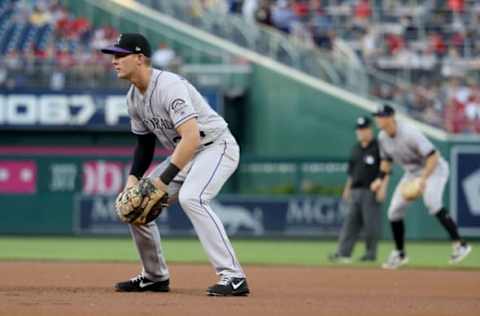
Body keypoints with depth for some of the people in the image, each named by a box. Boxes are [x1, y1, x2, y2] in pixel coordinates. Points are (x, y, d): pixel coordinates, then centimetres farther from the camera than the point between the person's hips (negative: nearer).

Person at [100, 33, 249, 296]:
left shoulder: (168, 86, -26)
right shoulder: (134, 97, 3)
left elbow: (191, 138, -35)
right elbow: (145, 142, 16)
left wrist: (164, 179, -35)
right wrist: (134, 177, 0)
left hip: (216, 147, -10)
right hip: (183, 155, 10)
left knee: (190, 197, -34)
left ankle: (233, 276, -35)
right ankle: (155, 276, 21)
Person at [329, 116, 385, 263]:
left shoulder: (378, 147, -5)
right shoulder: (356, 149, 17)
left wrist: (382, 187, -18)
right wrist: (347, 188, 20)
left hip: (371, 191, -7)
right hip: (356, 191, 7)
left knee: (371, 223, -4)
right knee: (351, 222, 0)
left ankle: (371, 254, 5)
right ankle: (343, 253, -4)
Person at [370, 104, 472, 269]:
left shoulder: (409, 133, -29)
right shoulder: (382, 137, -4)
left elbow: (433, 156, -31)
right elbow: (386, 159, 16)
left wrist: (423, 179, -41)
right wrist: (381, 178, 1)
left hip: (434, 169, -8)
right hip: (412, 173, 8)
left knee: (432, 202, -34)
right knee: (394, 211, 2)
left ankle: (460, 245, -32)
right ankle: (399, 254, 20)